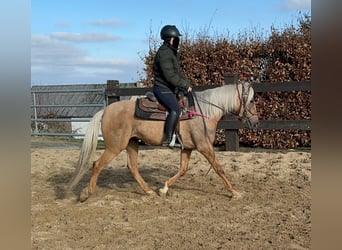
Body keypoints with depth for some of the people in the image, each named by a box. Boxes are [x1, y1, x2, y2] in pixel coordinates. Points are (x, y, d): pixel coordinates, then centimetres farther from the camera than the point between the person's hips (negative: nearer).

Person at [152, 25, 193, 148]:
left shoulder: (172, 52, 17)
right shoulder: (164, 53, -17)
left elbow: (177, 73, 22)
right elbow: (170, 76, -23)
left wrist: (187, 83, 8)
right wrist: (185, 85, -16)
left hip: (170, 88, 11)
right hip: (162, 88, -11)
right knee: (175, 109, -27)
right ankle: (168, 139, -24)